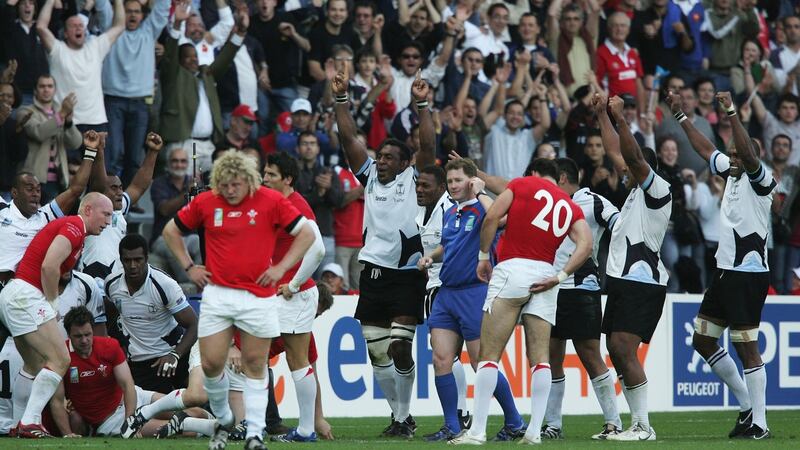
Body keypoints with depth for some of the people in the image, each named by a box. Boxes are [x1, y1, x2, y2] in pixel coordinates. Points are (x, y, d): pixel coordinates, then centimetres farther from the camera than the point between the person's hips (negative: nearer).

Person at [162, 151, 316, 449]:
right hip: (217, 293, 2)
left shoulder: (271, 201, -5)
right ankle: (223, 421, 21)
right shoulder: (205, 203, 1)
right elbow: (171, 231, 15)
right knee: (211, 363, -2)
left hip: (258, 296, -2)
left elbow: (307, 233, 1)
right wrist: (189, 267, 8)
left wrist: (281, 268, -4)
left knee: (254, 365, 2)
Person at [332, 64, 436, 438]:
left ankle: (404, 416, 1)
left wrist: (421, 105, -14)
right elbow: (348, 138, 8)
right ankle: (399, 415, 17)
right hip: (373, 275, 5)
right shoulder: (370, 176, 11)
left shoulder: (412, 180, 2)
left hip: (406, 276, -5)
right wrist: (341, 99, 2)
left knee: (400, 349, -10)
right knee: (377, 353, 6)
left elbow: (428, 145, -10)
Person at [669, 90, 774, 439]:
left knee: (746, 348, -9)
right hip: (724, 270, 9)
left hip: (749, 273, -9)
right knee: (703, 341, 13)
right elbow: (706, 150, 27)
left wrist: (731, 113, -32)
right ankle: (746, 404, 22)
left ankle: (759, 424, -5)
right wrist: (680, 116, 30)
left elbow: (748, 154, -29)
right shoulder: (733, 174, 13)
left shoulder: (760, 180, -9)